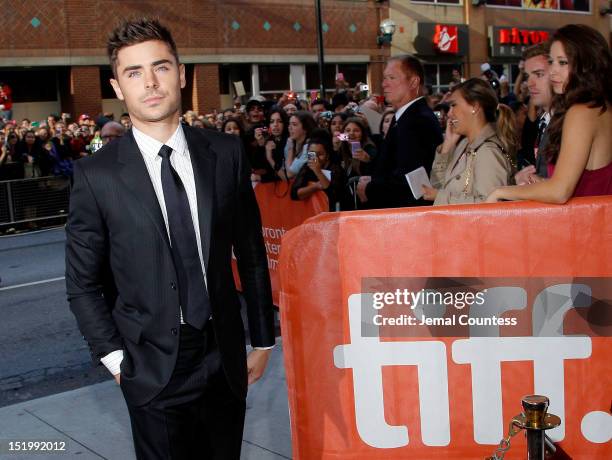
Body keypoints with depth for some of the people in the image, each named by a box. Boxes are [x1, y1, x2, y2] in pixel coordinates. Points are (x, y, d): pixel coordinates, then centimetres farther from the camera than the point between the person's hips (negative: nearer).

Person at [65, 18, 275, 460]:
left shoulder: (227, 153, -2)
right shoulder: (96, 175, -7)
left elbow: (251, 253, 5)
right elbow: (83, 284, 0)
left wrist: (263, 338, 9)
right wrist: (115, 356, -5)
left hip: (225, 355, 2)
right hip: (152, 366, -2)